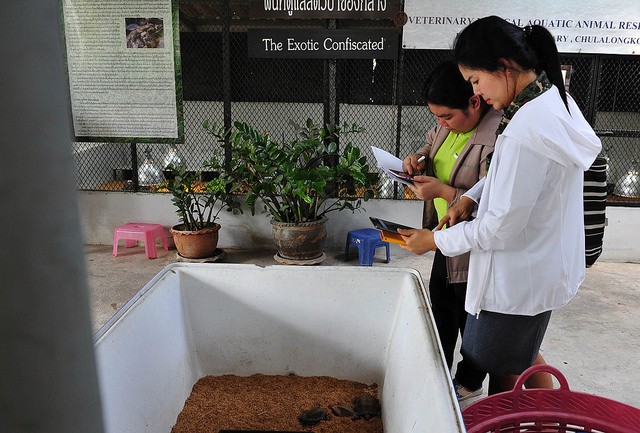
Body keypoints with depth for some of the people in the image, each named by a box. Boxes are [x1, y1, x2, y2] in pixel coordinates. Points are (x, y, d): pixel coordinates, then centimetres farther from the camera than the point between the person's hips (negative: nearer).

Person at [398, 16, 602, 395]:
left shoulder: (528, 129, -30)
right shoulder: (555, 99, 2)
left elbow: (502, 228, -25)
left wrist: (436, 240, -13)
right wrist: (471, 197, 1)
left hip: (519, 281, -10)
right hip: (545, 267, 10)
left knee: (504, 382, 11)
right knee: (523, 358, 29)